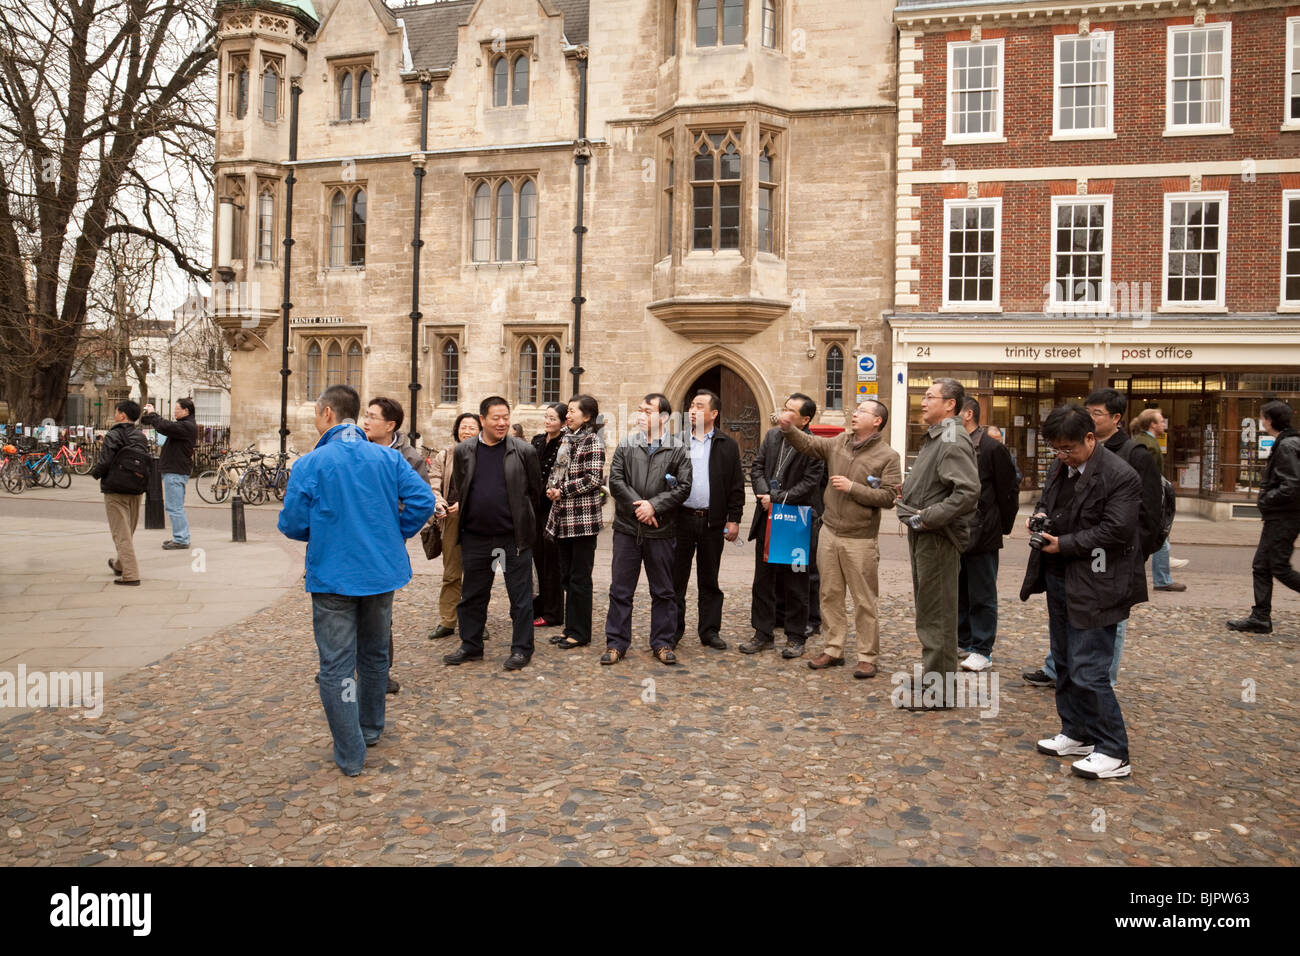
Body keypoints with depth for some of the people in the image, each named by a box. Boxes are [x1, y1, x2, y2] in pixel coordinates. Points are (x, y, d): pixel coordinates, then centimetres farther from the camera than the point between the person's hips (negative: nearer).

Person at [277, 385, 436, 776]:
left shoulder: (310, 464, -11)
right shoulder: (388, 457, -2)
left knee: (337, 665, 5)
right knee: (374, 654, 21)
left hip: (333, 575, -4)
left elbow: (292, 523, -10)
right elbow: (423, 499, -10)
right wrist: (395, 536, 4)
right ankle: (371, 728, 38)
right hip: (381, 571, 4)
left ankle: (350, 755, 8)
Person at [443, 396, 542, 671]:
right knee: (472, 594, 13)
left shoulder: (524, 451, -4)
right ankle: (471, 646, 27)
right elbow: (458, 488, 14)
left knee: (520, 594, 4)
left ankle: (522, 648, 15)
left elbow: (535, 489, 5)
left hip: (514, 536, -3)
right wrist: (478, 512, 12)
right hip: (475, 535, 3)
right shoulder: (463, 451, 3)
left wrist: (517, 514, 8)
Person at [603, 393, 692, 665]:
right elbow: (615, 480, -1)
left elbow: (683, 487, -5)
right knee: (620, 589, 5)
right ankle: (616, 643, 15)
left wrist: (654, 505, -14)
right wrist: (637, 506, -11)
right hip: (627, 528, 1)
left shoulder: (678, 449, 0)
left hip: (661, 531, -1)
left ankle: (662, 643, 21)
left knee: (663, 591, 8)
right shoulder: (626, 445, 6)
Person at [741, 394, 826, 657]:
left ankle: (796, 636, 18)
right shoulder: (772, 436, 8)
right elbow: (757, 467, 8)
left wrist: (777, 499, -17)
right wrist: (764, 494, -8)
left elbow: (809, 484, -16)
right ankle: (763, 633, 23)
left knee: (795, 582, 5)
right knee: (763, 579, 12)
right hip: (767, 519, 6)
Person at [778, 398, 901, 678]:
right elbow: (807, 443, 5)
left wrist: (852, 488, -17)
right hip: (830, 532, 5)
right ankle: (833, 650, 24)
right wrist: (788, 428, -13)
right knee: (830, 595, 12)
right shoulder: (838, 443, 7)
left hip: (861, 539, -5)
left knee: (864, 601, 2)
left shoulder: (887, 456, -8)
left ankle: (867, 657, 13)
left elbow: (888, 497, -13)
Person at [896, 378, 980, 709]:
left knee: (936, 615, -2)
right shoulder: (934, 438, 15)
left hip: (938, 538, -10)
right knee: (928, 611, 19)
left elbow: (969, 492, -29)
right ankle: (934, 676, 32)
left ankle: (938, 691, 8)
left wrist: (928, 517, -24)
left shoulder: (953, 441, -18)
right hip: (924, 536, 10)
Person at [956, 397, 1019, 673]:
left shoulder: (993, 449, -11)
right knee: (957, 592, 16)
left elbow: (1009, 490, -8)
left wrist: (1002, 527, -5)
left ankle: (982, 650, 12)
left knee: (982, 596, 3)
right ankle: (962, 641, 29)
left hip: (982, 536, -7)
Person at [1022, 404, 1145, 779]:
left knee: (1088, 671, -7)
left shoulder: (1120, 476, -16)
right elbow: (1046, 502, 23)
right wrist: (1040, 516, 1)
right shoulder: (1060, 468, 9)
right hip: (1059, 580, 9)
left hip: (1094, 587, -9)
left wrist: (1064, 544, -19)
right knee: (1065, 664, 17)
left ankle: (1113, 753, 5)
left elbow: (1115, 532, -21)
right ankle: (1076, 734, 31)